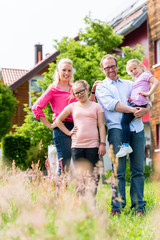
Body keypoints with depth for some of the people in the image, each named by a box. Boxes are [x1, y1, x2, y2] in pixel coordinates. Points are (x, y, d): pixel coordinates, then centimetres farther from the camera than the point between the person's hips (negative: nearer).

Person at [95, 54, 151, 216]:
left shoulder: (129, 84, 23)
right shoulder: (101, 87, 13)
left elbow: (146, 101, 14)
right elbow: (111, 104, -5)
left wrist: (144, 110, -10)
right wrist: (132, 110, -16)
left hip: (137, 128, 3)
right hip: (117, 129, -3)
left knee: (138, 169, 1)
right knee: (118, 170, -8)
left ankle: (139, 206, 6)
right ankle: (117, 206, -4)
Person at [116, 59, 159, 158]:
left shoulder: (145, 74, 5)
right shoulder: (137, 80, 32)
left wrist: (149, 93, -17)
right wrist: (130, 99, 12)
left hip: (139, 102, -10)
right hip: (134, 103, 10)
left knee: (124, 121, -18)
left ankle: (126, 145, -22)